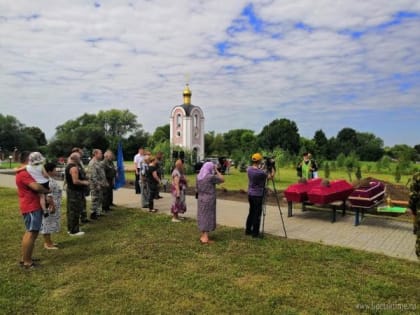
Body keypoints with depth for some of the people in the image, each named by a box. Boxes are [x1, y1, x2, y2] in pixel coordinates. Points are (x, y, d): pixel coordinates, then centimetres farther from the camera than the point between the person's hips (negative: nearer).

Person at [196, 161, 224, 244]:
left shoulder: (199, 177, 4)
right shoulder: (211, 177, -17)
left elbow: (196, 189, 11)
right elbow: (222, 179, -7)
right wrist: (217, 171, -3)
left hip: (201, 199, 7)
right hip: (209, 200, -7)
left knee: (202, 217, 14)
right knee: (208, 218, -1)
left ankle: (202, 236, 23)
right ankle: (205, 238, 2)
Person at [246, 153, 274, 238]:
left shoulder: (249, 169, 0)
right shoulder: (260, 172, -21)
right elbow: (271, 177, -8)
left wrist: (261, 167, 12)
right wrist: (272, 168, 3)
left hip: (250, 194, 7)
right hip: (258, 195, -7)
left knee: (251, 212, 17)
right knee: (257, 214, 1)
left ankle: (248, 230, 23)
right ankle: (255, 233, 7)